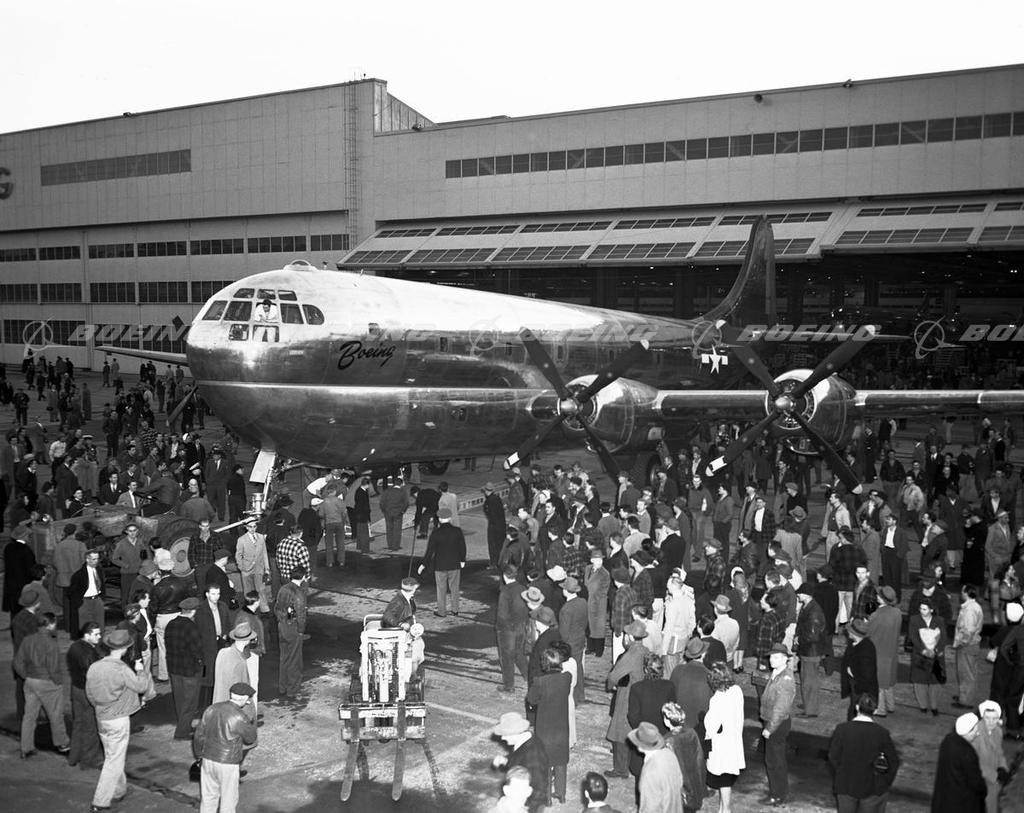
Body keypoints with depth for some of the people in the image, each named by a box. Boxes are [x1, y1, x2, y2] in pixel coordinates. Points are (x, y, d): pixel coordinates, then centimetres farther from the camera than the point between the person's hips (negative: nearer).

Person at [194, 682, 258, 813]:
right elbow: (250, 739, -5)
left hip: (208, 761, 6)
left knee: (208, 798, 18)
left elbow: (199, 735, 7)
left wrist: (199, 755, 21)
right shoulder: (239, 717, -21)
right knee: (228, 801, 11)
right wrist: (251, 721, 4)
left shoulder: (212, 709, -2)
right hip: (227, 765, -6)